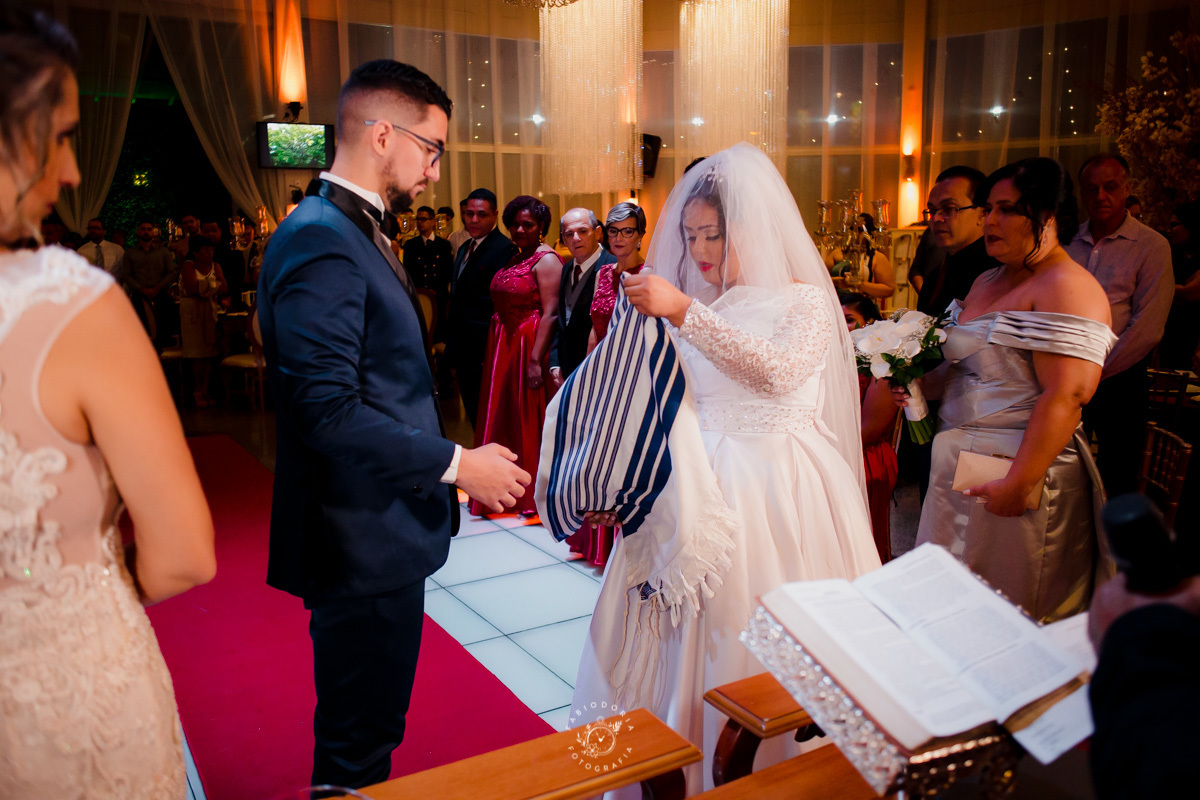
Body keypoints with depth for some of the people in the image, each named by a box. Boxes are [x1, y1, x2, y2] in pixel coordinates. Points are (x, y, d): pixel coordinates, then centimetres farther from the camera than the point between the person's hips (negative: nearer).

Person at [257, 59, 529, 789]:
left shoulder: (354, 232, 13)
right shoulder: (321, 243, -20)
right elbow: (328, 413, -27)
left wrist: (446, 466, 14)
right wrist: (456, 463, -20)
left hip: (380, 534, 10)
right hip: (363, 543, -10)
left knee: (368, 727, 25)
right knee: (359, 747, 8)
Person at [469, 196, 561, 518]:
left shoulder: (546, 260, -11)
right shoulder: (514, 259, 15)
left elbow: (550, 314, -18)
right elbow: (503, 306, 14)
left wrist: (536, 360, -25)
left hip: (529, 346, -8)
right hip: (503, 348, 8)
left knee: (528, 418, 1)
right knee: (504, 415, 13)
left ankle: (535, 495, 15)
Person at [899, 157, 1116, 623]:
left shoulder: (1067, 288, -15)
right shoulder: (987, 282, 14)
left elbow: (1066, 397, -24)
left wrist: (1020, 483, -28)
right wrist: (923, 384, 7)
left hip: (1020, 469, -8)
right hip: (962, 462, 9)